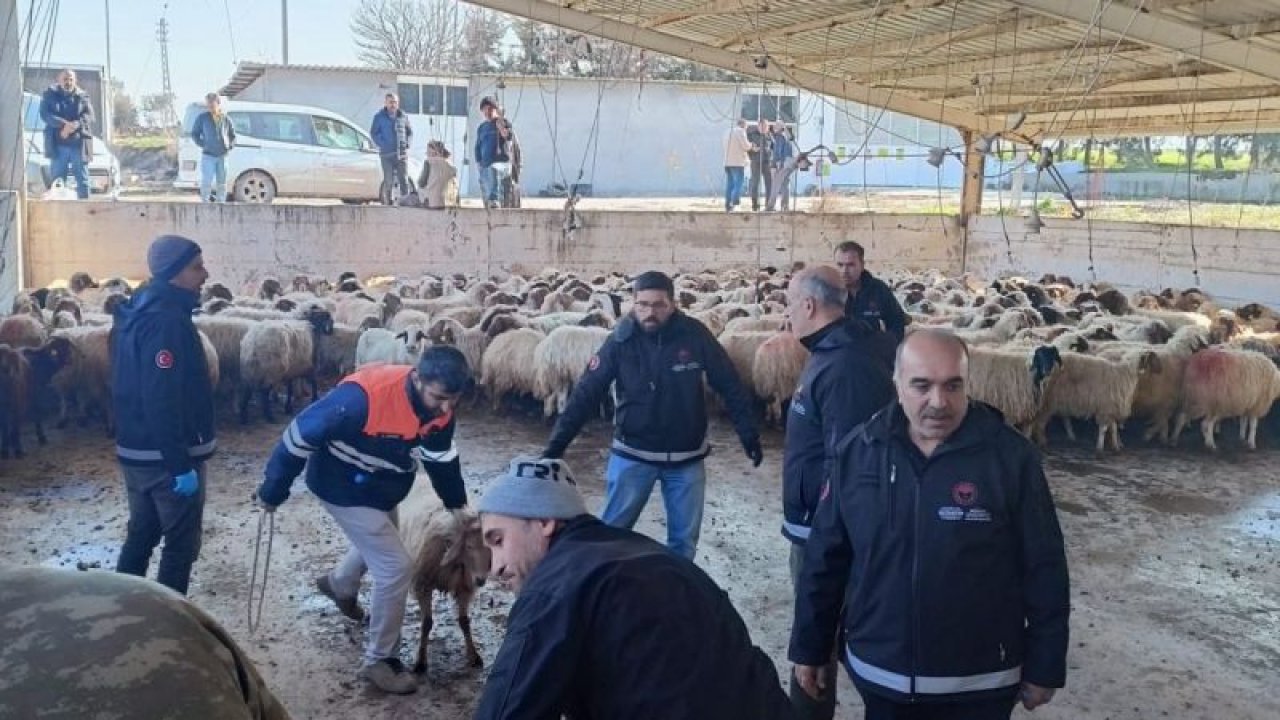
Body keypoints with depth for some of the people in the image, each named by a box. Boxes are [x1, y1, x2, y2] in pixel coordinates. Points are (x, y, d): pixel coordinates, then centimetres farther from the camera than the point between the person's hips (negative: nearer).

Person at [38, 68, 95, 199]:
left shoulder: (82, 96, 10)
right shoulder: (50, 94, 8)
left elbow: (89, 115, -1)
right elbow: (45, 114, -4)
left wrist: (75, 125, -20)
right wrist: (64, 124, -19)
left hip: (79, 144, 1)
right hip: (59, 145, 0)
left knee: (83, 180, 2)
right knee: (57, 181, 1)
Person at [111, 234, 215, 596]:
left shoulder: (135, 313, 11)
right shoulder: (167, 322, -21)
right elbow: (163, 401, -27)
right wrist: (181, 465, -25)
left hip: (136, 450, 10)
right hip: (167, 456, -10)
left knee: (141, 535, 19)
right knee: (181, 543, 1)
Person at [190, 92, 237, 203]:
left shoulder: (226, 119, 8)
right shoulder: (202, 117, 2)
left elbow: (232, 136, 20)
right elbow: (194, 134, 6)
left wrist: (230, 146, 4)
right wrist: (203, 144, -7)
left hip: (222, 156, 3)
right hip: (208, 155, -3)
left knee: (221, 184, 8)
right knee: (206, 183, -8)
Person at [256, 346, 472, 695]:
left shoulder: (440, 409, -17)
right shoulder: (364, 396, -39)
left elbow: (441, 460, 2)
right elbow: (300, 435, -29)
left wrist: (458, 506, 2)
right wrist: (273, 490, -18)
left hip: (383, 489, 8)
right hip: (345, 489, -7)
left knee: (379, 545, 31)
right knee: (396, 566, -9)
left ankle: (339, 585, 63)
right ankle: (379, 660, 11)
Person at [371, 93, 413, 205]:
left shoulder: (403, 116, 10)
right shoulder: (379, 117, 2)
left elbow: (410, 132, 18)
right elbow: (373, 133, 1)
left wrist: (407, 143, 2)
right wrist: (382, 145, -10)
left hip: (402, 154, 2)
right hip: (387, 154, -2)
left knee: (404, 180, -1)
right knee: (388, 181, -2)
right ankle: (388, 203, 6)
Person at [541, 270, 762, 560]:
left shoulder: (695, 335, -11)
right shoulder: (620, 340, -12)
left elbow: (730, 386, -1)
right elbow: (586, 393, -10)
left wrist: (749, 435, -1)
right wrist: (556, 444, -15)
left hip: (687, 458, 1)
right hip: (632, 455, -1)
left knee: (684, 538, 12)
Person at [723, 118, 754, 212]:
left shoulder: (729, 131, 19)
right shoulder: (741, 131, -6)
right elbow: (746, 146, -11)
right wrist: (751, 144, 12)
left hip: (727, 162, 8)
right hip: (737, 162, -8)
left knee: (729, 184, 8)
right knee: (738, 184, -8)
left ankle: (727, 206, 7)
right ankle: (734, 203, -20)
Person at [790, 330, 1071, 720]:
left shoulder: (1011, 457, -12)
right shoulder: (856, 452, -6)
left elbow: (1044, 571, -6)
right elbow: (825, 559, 2)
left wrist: (1044, 667, -2)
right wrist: (809, 648, 6)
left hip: (978, 686, -2)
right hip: (879, 677, 2)